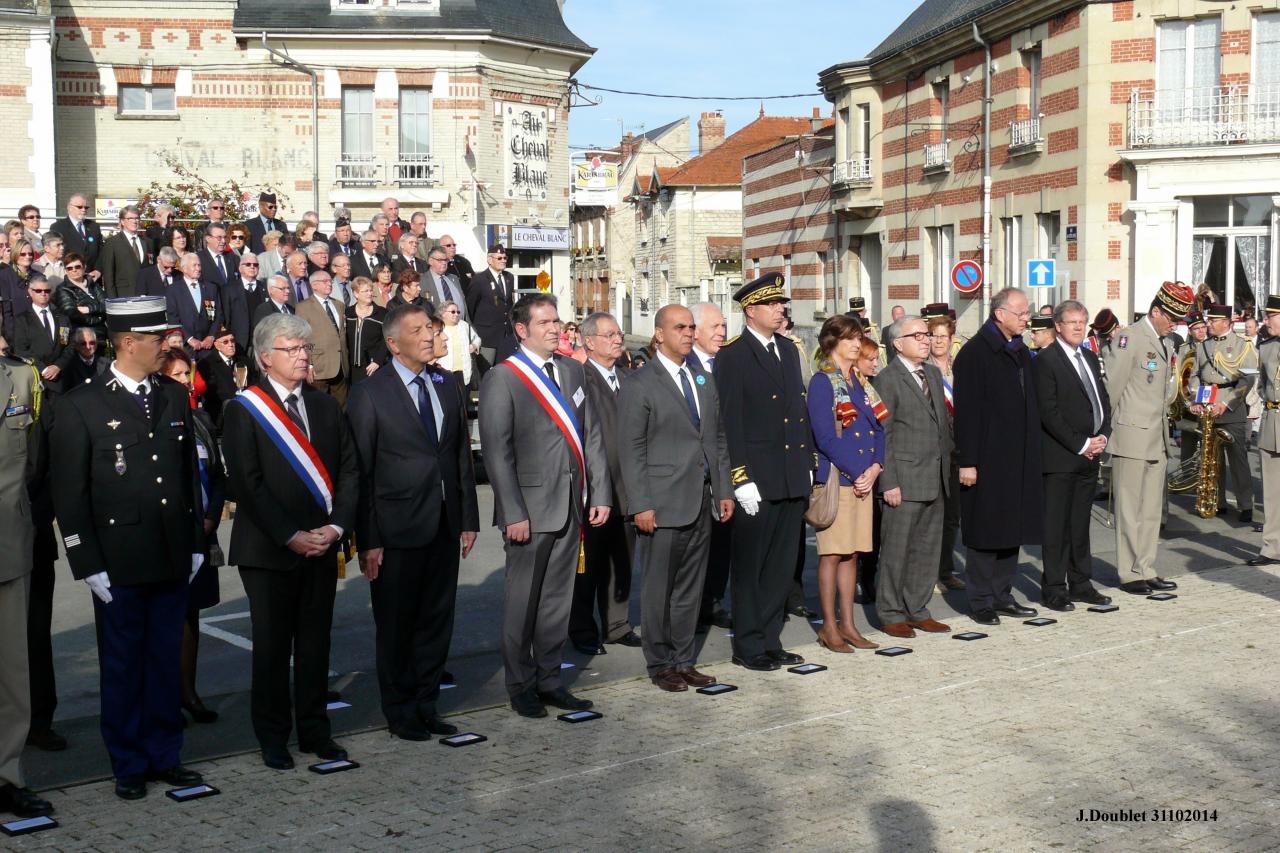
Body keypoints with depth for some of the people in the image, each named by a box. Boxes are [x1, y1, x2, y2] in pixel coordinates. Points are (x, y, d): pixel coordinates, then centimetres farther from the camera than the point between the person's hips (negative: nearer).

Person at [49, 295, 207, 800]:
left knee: (167, 663, 13)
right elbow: (69, 494, -7)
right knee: (122, 668, 8)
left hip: (173, 561, 4)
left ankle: (164, 757, 25)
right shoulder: (82, 407, -7)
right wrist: (88, 566, -10)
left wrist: (196, 545, 9)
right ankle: (129, 766, 22)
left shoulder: (174, 397, 8)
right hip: (118, 565, -4)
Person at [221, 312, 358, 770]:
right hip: (269, 549, -4)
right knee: (272, 645, 5)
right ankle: (273, 737, 18)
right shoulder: (244, 411, -4)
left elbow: (349, 471, 8)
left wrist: (336, 526, -7)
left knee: (315, 642, 10)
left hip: (321, 545, 4)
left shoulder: (326, 406, 11)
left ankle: (314, 729, 23)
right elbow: (247, 484, -11)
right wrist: (290, 536, -16)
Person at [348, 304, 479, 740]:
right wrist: (367, 541, -12)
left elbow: (462, 455, 12)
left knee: (437, 620, 12)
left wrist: (469, 519, 8)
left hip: (444, 525, 5)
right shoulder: (369, 394, -8)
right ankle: (399, 711, 23)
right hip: (398, 528, -5)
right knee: (396, 625, 7)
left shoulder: (446, 385, 9)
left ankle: (426, 705, 27)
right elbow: (360, 472, -9)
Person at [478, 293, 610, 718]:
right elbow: (497, 452, -11)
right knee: (522, 602, 5)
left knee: (558, 599, 13)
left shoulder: (573, 371, 11)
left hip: (572, 507, 5)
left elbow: (592, 436, 12)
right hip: (531, 509, -5)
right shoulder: (502, 379, -8)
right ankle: (521, 687, 19)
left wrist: (600, 494, 6)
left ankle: (549, 680, 25)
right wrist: (514, 514, -16)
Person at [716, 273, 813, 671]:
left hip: (792, 479, 7)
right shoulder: (733, 355, -8)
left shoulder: (788, 350, 14)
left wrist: (808, 461, 13)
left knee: (781, 567, 12)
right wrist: (741, 479, -17)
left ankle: (770, 641, 22)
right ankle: (748, 646, 12)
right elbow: (730, 422, -12)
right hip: (756, 479, -7)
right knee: (750, 567, 3)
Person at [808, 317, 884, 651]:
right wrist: (858, 473, -14)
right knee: (832, 553, -2)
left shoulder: (861, 381, 15)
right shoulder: (822, 381, -6)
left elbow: (878, 428, 12)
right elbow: (825, 436, -14)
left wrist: (875, 468, -4)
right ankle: (829, 627, 5)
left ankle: (847, 624, 16)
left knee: (851, 554, 10)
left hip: (865, 478, 7)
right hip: (836, 478, -7)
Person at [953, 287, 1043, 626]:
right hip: (987, 458, -8)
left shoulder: (1020, 352, 13)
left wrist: (1031, 453, 15)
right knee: (985, 530, -1)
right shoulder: (975, 353, -11)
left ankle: (1002, 595, 21)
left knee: (1012, 527, 12)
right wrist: (967, 461, -18)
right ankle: (981, 601, 8)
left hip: (1018, 458, 8)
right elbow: (966, 410, -15)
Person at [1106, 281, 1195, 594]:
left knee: (1152, 509, 10)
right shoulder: (1130, 338, -10)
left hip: (1158, 439, 8)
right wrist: (1102, 430, -10)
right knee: (1130, 509, -1)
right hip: (1132, 437, -8)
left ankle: (1146, 571, 17)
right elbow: (1110, 385, -12)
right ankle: (1129, 574, 5)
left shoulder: (1165, 345, 17)